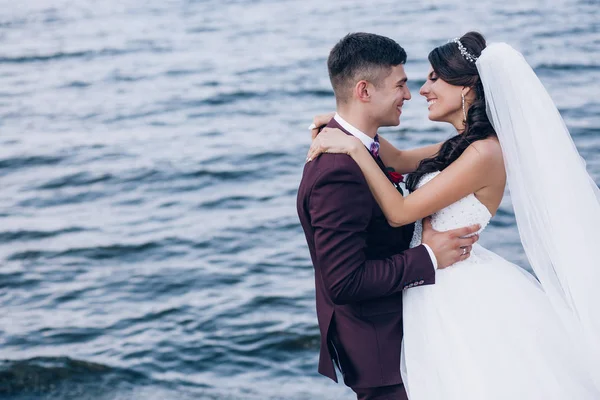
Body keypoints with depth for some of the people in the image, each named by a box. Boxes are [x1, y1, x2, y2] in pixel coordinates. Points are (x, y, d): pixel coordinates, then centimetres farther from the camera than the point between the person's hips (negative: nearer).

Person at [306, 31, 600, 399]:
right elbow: (401, 161, 21)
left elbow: (400, 212, -20)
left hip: (463, 298, -9)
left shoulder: (484, 153, -21)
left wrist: (355, 147, -18)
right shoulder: (466, 146, 9)